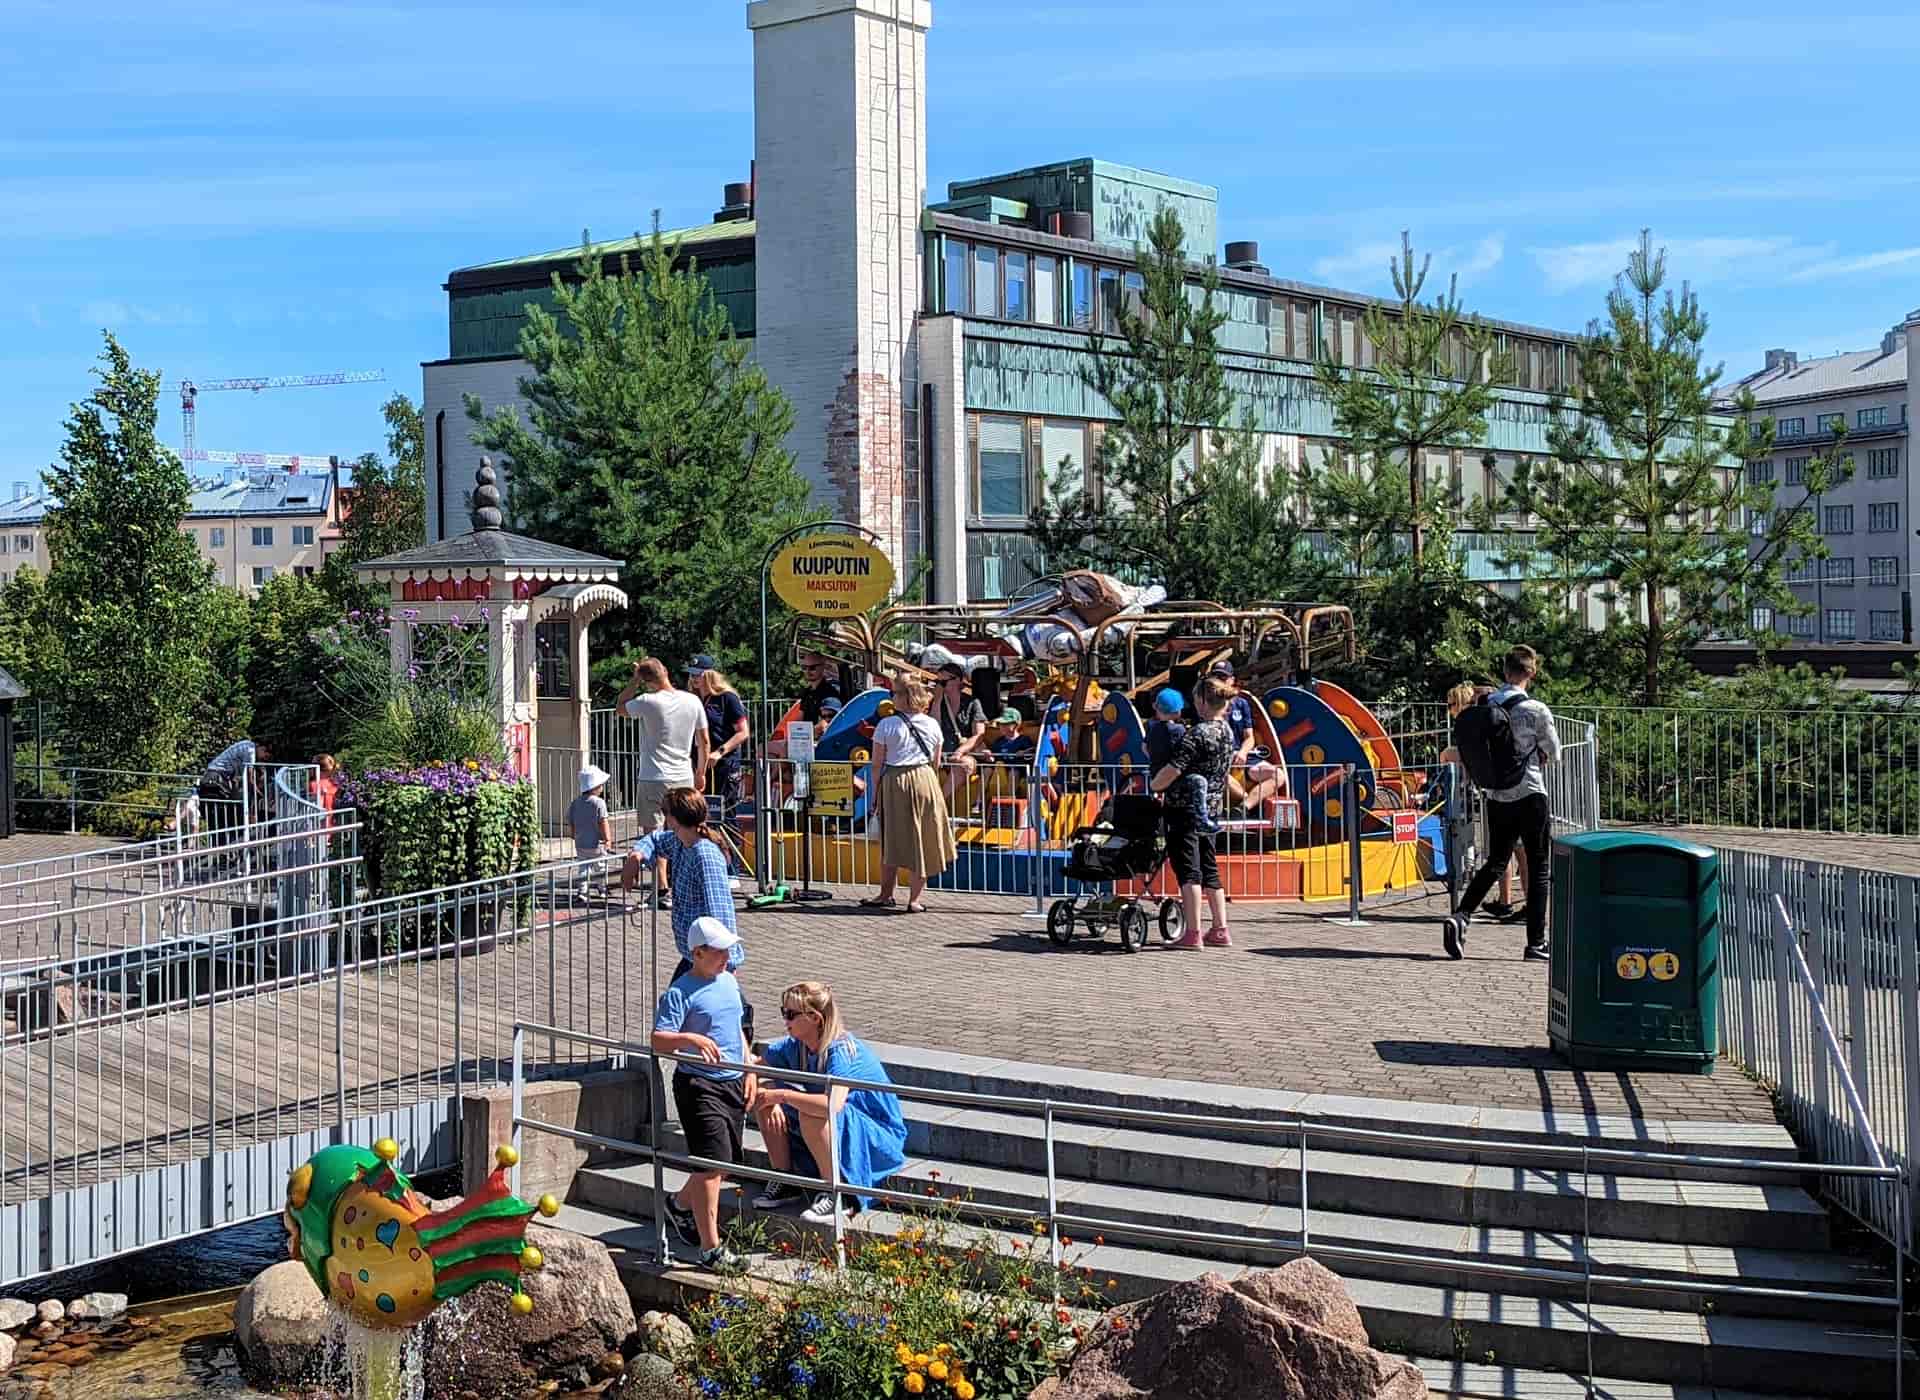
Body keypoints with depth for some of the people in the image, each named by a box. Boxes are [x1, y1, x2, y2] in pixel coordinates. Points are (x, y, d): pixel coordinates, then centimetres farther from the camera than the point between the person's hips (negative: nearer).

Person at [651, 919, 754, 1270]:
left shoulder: (728, 982, 12)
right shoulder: (680, 993, -12)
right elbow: (659, 1041, -20)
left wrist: (749, 1072, 16)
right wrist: (692, 1038, -37)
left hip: (733, 1083, 8)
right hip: (699, 1086, -8)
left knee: (726, 1164, 15)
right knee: (712, 1164, -12)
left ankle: (680, 1204, 42)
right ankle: (711, 1249, -6)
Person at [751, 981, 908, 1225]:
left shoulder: (843, 1050, -27)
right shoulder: (795, 1046, -4)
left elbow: (832, 1104, -43)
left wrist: (781, 1095, -31)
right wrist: (772, 1099, -17)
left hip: (880, 1139, -8)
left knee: (811, 1114, -36)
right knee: (764, 1094, -5)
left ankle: (834, 1193, -17)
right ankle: (785, 1182, 4)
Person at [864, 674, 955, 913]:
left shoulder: (886, 725, -8)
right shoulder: (932, 725, 1)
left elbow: (877, 764, -6)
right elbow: (936, 763, 9)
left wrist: (875, 794, 2)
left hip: (894, 783, -2)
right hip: (926, 780, 2)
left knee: (892, 840, 11)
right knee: (922, 843, 7)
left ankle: (886, 894, 16)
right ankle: (915, 899, 8)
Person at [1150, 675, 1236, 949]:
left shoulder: (1197, 733, -17)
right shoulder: (1227, 732, 8)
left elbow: (1173, 770, -21)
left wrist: (1153, 787, -7)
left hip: (1186, 808, -8)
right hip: (1211, 810, 8)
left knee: (1188, 870, -7)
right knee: (1209, 869, 15)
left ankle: (1192, 934, -9)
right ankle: (1220, 931, 17)